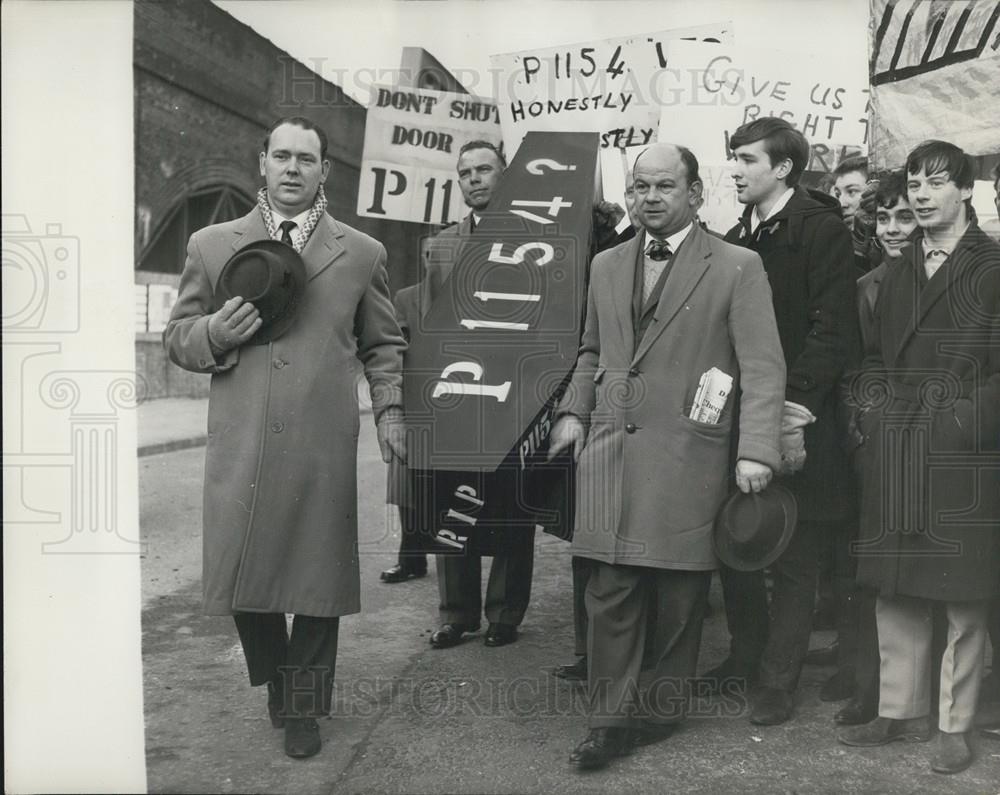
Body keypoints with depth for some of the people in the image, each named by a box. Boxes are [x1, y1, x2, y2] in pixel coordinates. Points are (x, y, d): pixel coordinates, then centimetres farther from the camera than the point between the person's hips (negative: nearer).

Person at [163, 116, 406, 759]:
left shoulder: (362, 253, 10)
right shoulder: (211, 245, 10)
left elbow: (383, 345, 16)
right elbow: (178, 337, 13)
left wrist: (389, 410, 4)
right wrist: (216, 333, -8)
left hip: (324, 448, 0)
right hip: (239, 446, 1)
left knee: (318, 580, 6)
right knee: (242, 578, 7)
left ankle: (304, 708, 27)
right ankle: (277, 684, 35)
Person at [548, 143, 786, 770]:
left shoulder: (738, 269, -1)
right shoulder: (607, 266, 15)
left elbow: (762, 367, -7)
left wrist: (757, 451, -16)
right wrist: (574, 411, 10)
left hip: (689, 458, -4)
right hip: (609, 451, 4)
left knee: (680, 595, 5)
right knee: (610, 591, 2)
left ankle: (663, 709, 23)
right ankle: (612, 716, 12)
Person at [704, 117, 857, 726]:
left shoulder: (822, 230, -6)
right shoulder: (737, 239, 15)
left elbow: (832, 330, -13)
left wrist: (795, 413, -19)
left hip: (794, 423, -6)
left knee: (793, 557, 5)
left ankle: (778, 681, 17)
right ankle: (748, 654, 32)